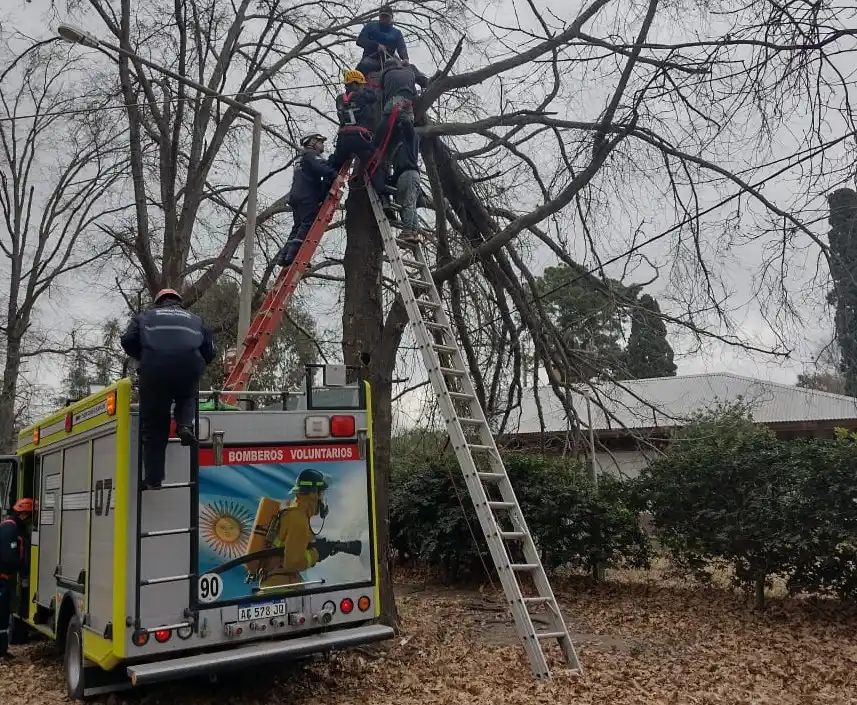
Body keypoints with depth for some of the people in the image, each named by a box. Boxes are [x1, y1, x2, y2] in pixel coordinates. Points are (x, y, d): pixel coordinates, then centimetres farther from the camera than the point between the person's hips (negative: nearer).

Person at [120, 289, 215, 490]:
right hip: (189, 366, 1)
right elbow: (209, 352, 23)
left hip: (155, 368, 0)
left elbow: (128, 341, 13)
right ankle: (185, 424, 1)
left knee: (154, 427, 7)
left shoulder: (146, 316, 27)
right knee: (187, 396, 32)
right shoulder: (195, 319, 30)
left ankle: (153, 479, 5)